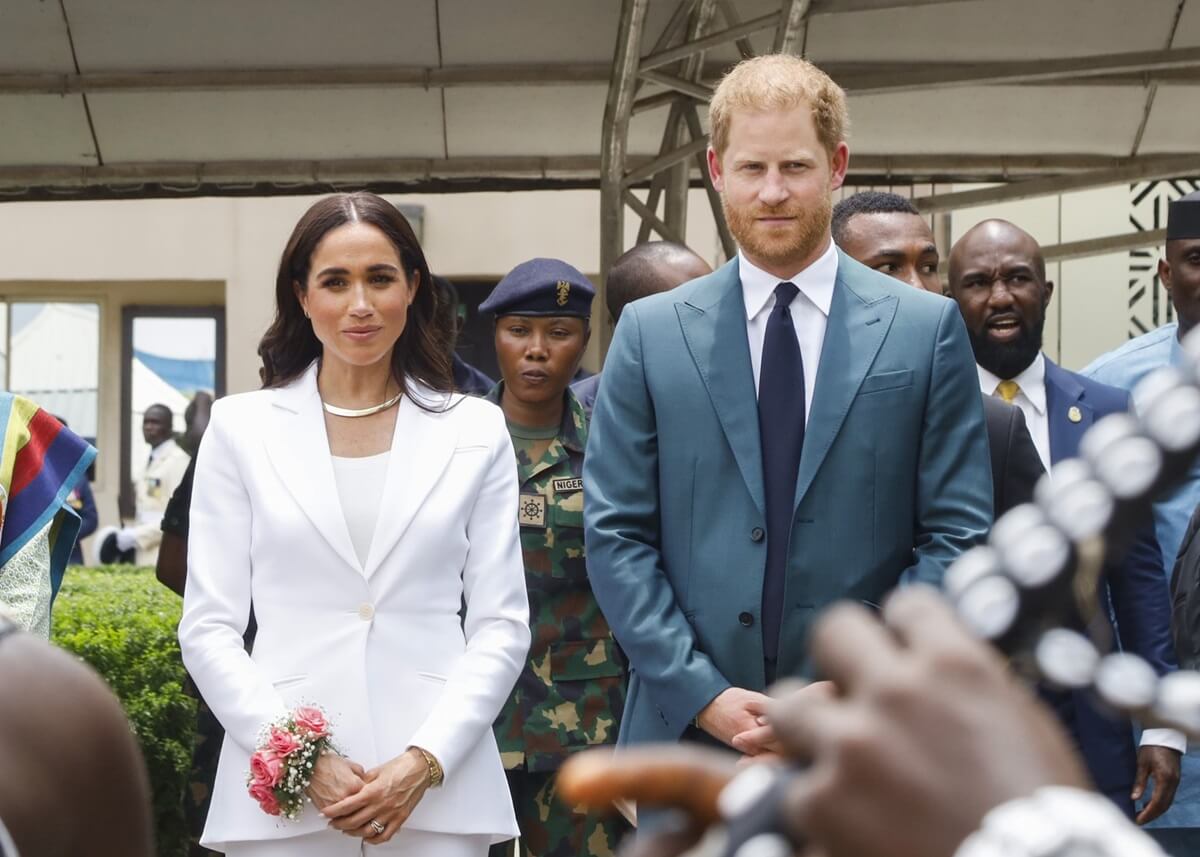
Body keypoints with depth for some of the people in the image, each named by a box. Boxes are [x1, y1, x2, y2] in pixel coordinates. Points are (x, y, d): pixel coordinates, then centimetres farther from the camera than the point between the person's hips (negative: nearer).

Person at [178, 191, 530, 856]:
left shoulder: (476, 431, 6)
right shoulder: (241, 427, 6)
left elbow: (501, 625, 3)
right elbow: (208, 628, 2)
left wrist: (425, 763, -10)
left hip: (439, 790, 0)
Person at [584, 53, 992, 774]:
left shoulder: (927, 330, 4)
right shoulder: (651, 334, 6)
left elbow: (958, 537, 1)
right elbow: (616, 536, 3)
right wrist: (704, 695, -9)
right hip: (690, 729, 1)